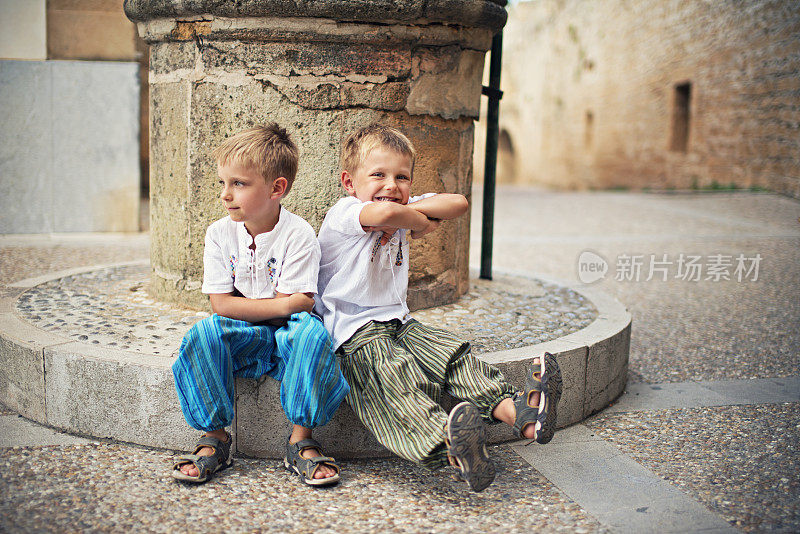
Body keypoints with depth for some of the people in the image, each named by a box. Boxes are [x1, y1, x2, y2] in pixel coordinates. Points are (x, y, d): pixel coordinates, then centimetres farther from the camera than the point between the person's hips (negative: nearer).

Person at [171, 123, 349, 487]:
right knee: (204, 332, -28)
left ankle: (301, 440, -22)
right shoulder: (220, 233, -3)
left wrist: (246, 306, -14)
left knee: (311, 331, -34)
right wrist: (281, 305, -16)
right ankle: (214, 437, -15)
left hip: (286, 336, -2)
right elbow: (220, 304, -9)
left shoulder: (298, 234, -12)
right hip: (241, 338, 2)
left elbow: (298, 303, -14)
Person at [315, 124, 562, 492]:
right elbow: (384, 213, -35)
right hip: (355, 334, -8)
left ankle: (516, 411, -30)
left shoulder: (402, 217, 13)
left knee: (454, 355, -14)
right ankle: (446, 443, -59)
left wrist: (410, 210, -9)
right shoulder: (344, 214, -11)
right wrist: (421, 223, -15)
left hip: (399, 324, 8)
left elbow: (458, 204, 2)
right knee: (396, 380, -34)